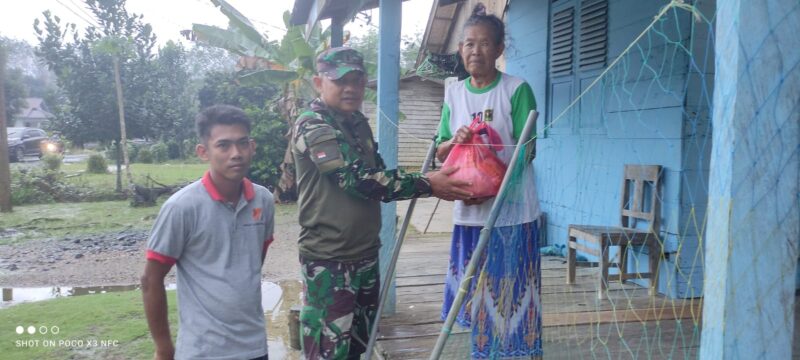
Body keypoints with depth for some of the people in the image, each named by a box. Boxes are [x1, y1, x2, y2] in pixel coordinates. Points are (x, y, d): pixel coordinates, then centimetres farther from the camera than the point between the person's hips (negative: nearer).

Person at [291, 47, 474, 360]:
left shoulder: (360, 124, 10)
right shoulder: (311, 125, -15)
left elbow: (377, 177, 15)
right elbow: (357, 179, -24)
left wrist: (431, 181, 0)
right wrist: (427, 184, -21)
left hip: (365, 254, 8)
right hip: (328, 260, -8)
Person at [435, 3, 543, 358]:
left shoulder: (516, 89, -5)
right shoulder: (453, 93, 8)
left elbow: (527, 151, -8)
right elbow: (441, 153, 9)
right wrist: (455, 141, -14)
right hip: (468, 211, 4)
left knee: (509, 293, 3)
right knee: (478, 294, 13)